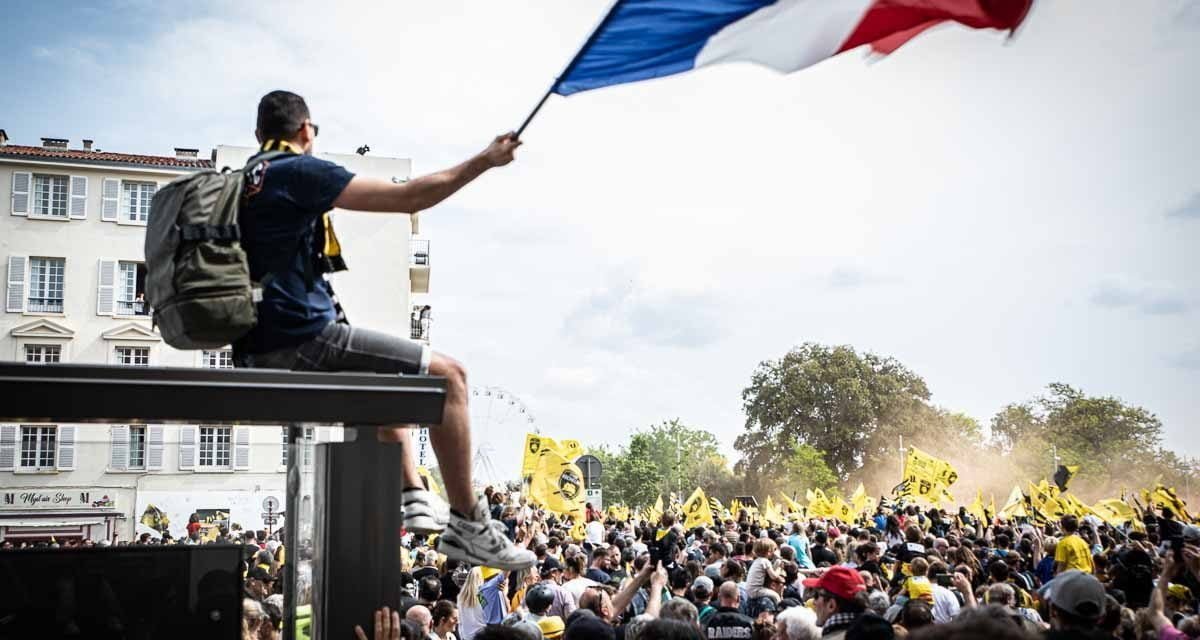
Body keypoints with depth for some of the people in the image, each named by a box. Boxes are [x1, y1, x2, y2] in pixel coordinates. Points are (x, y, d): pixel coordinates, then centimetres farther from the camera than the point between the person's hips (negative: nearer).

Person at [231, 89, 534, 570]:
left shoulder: (243, 183, 17)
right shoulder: (301, 172, -9)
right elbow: (410, 197, -13)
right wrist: (484, 161, -4)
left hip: (262, 352, 10)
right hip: (303, 339, -10)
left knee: (386, 376, 32)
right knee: (447, 374, -6)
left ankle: (415, 497, 26)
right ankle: (468, 525, -5)